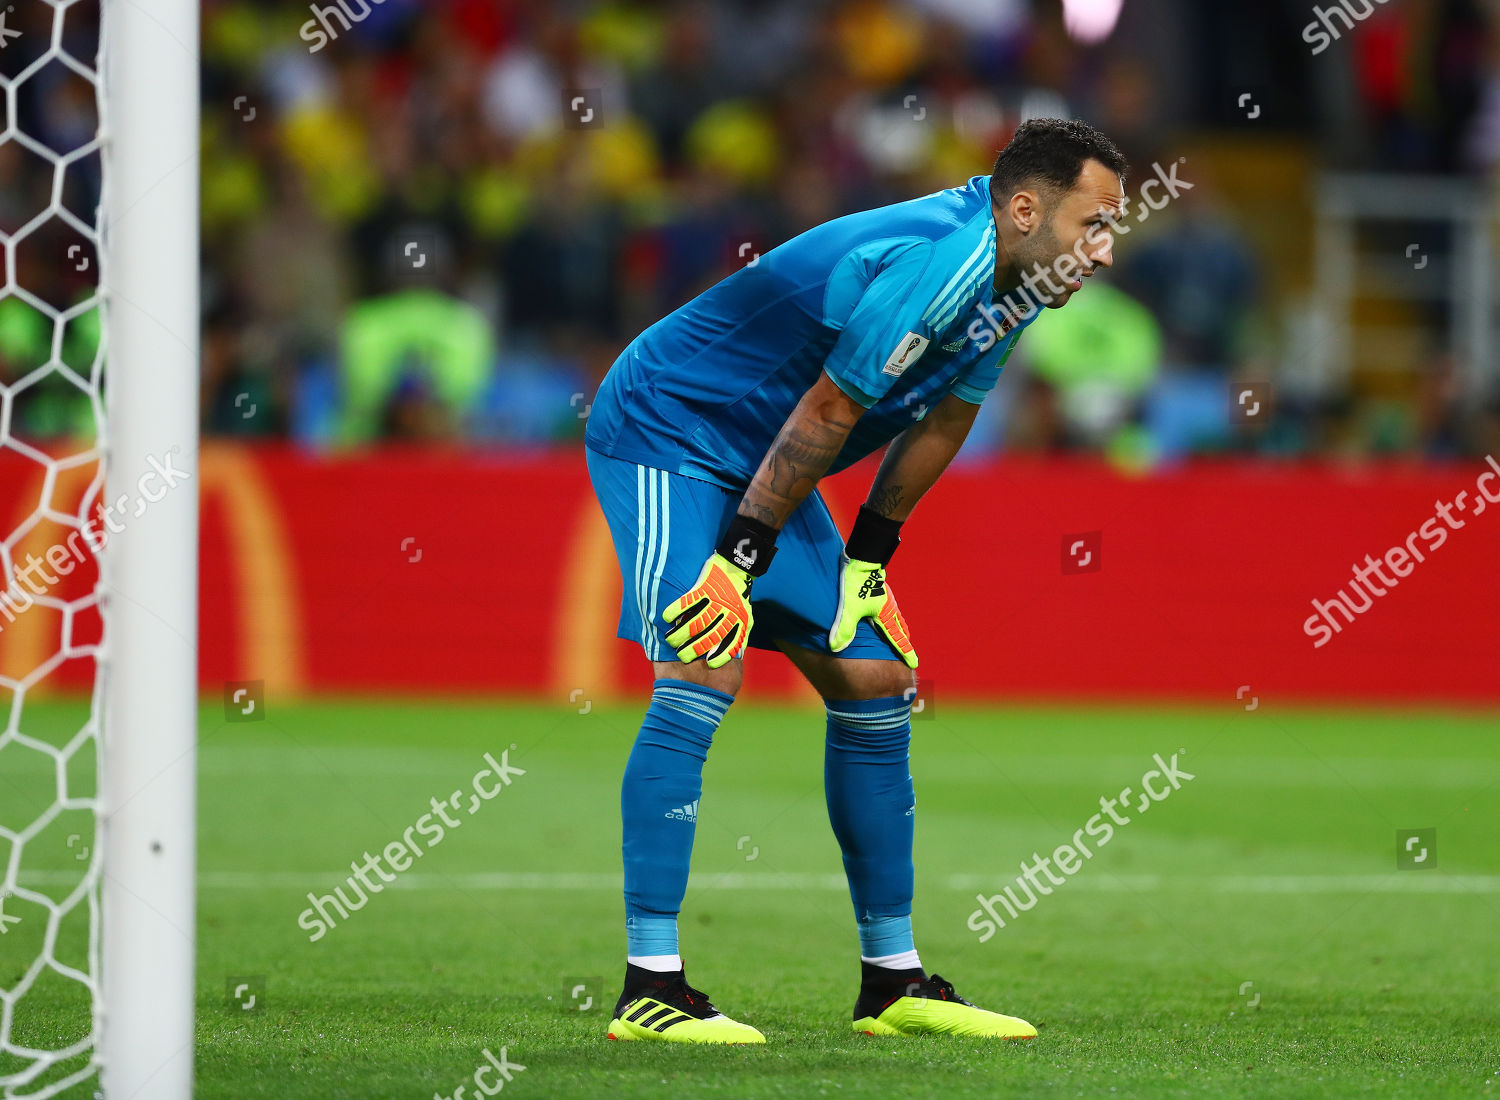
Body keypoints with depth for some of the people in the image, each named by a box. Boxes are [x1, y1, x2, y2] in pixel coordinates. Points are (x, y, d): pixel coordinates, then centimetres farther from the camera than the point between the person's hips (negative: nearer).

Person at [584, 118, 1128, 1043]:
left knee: (876, 677, 7)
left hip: (760, 468, 10)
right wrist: (740, 559, -20)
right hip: (666, 436, -10)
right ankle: (649, 987, -24)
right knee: (703, 671, -24)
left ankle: (893, 983, 14)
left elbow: (941, 422, 10)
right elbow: (825, 415, -26)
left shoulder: (1013, 276, 0)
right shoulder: (930, 264, -30)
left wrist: (869, 559, 8)